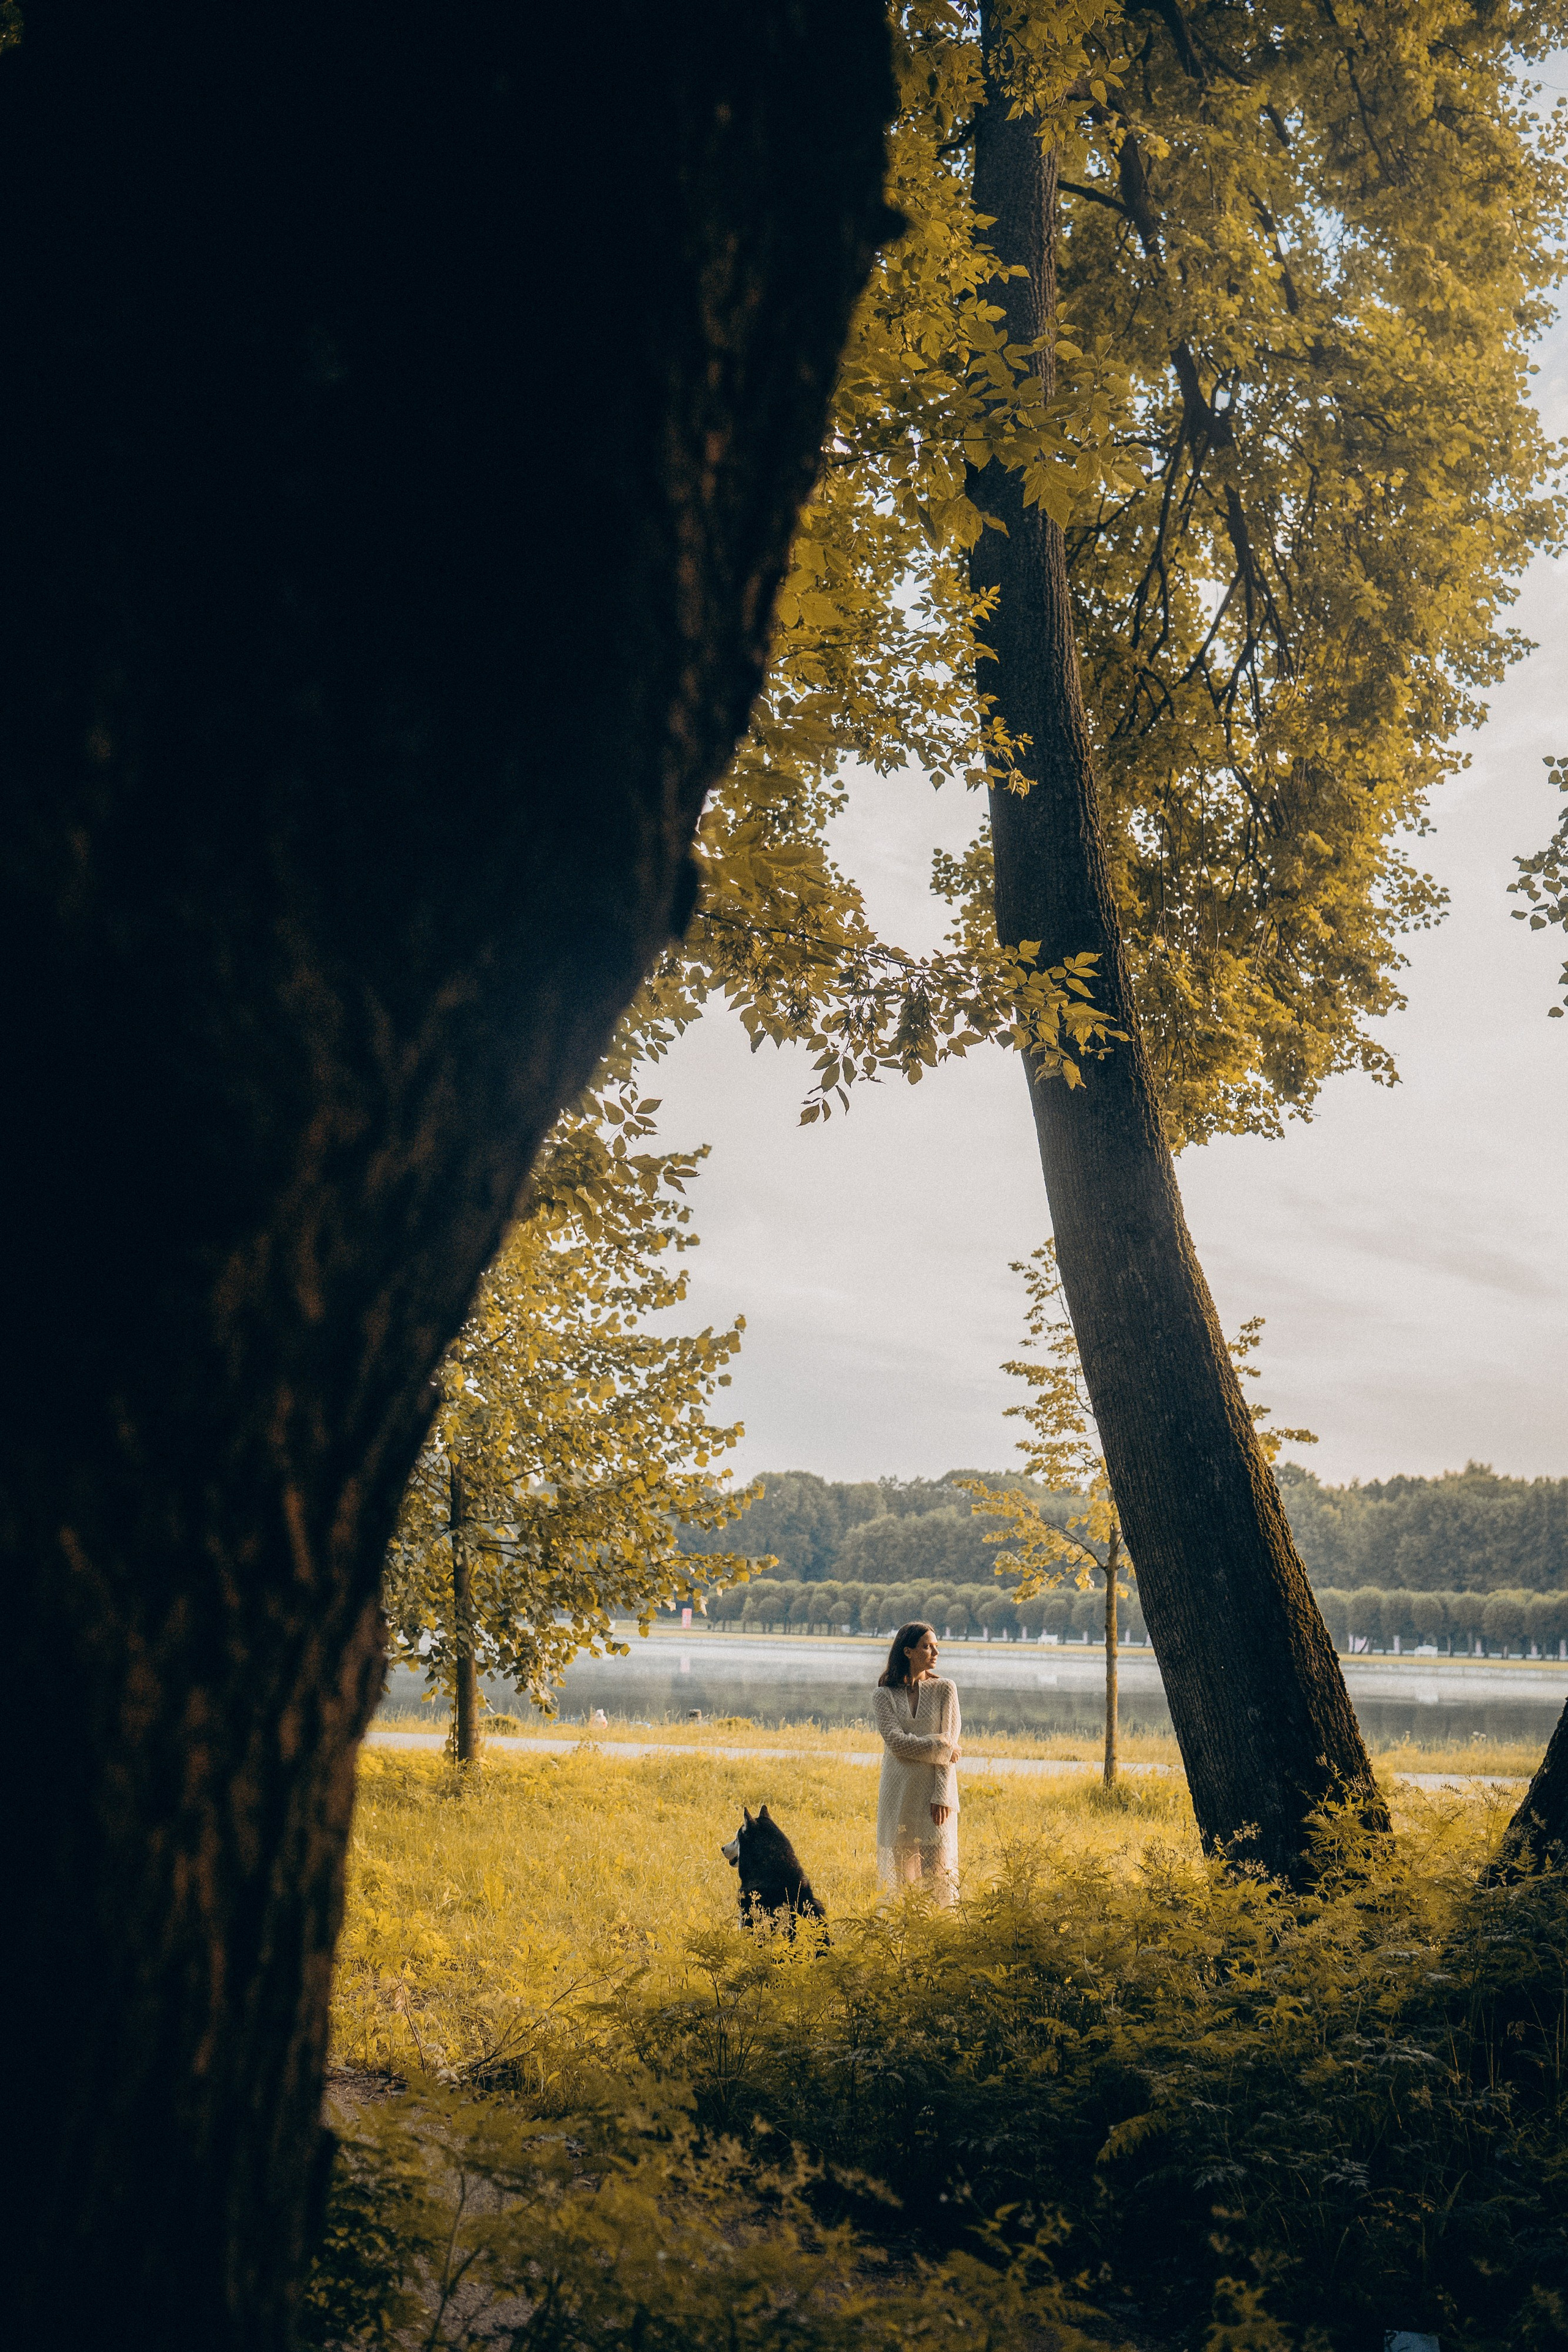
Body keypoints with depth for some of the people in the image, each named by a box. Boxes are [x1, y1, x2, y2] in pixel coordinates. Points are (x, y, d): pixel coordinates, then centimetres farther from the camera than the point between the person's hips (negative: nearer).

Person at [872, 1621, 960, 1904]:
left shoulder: (944, 1689, 3)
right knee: (900, 1867, 2)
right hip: (899, 1792, 1)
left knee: (938, 1867, -6)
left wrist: (942, 1796, -10)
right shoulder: (884, 1695, 4)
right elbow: (896, 1741, -9)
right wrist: (940, 1747, -12)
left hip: (935, 1789, -1)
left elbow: (949, 1750, -2)